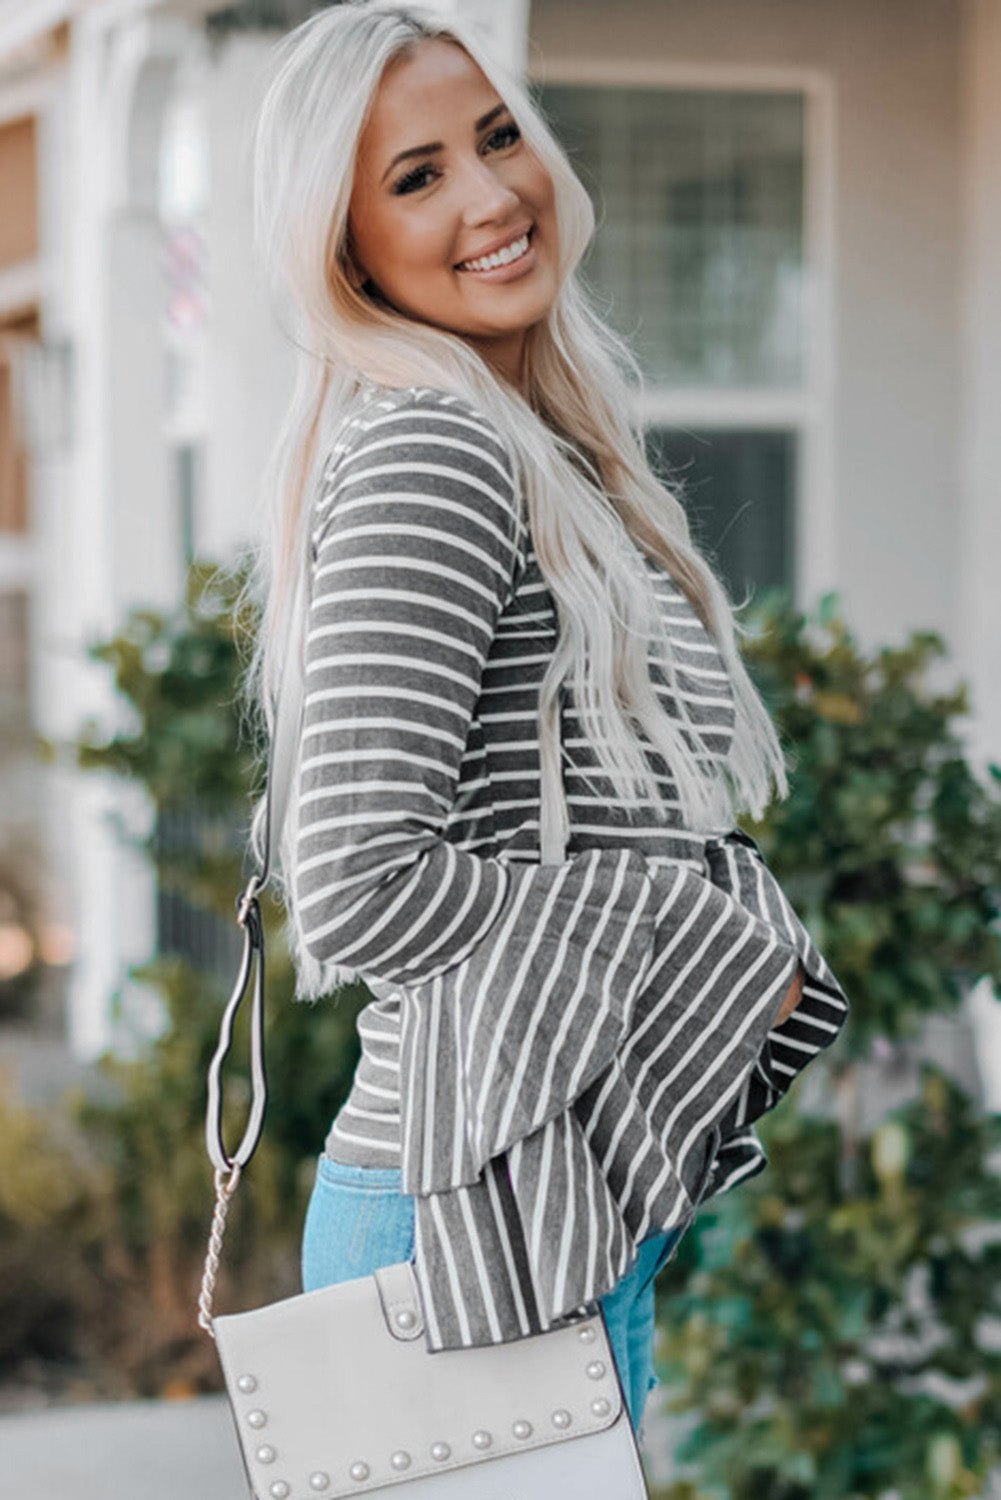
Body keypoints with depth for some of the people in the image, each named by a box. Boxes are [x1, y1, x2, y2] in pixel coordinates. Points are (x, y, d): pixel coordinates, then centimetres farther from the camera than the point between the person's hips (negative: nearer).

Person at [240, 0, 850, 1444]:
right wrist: (728, 969, -14)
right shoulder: (428, 455, -15)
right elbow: (359, 889, -23)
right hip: (486, 1218, -10)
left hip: (573, 1214, 10)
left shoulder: (533, 447, 16)